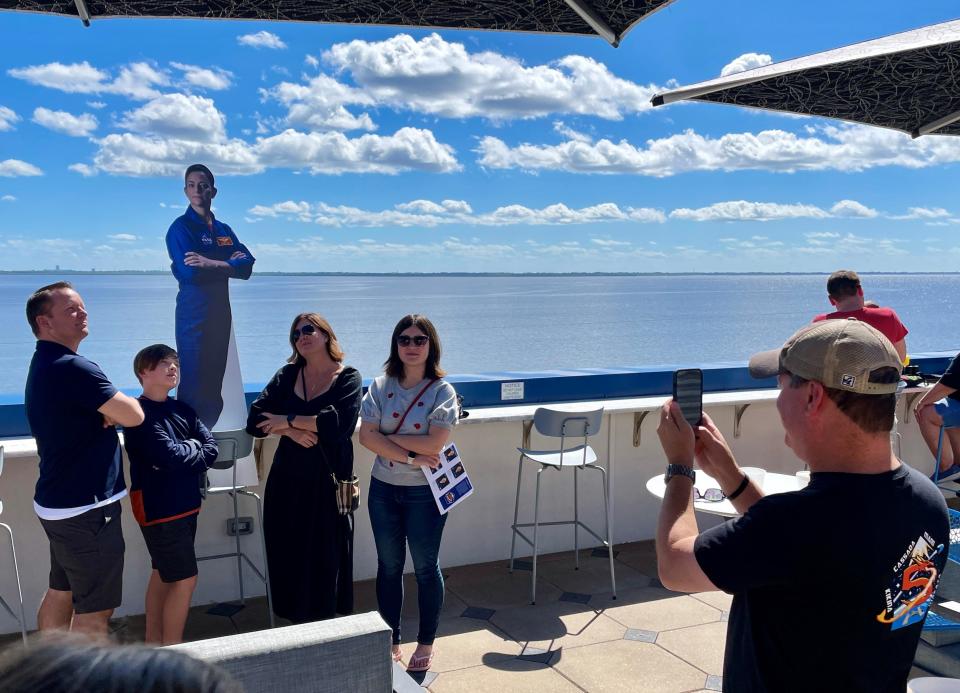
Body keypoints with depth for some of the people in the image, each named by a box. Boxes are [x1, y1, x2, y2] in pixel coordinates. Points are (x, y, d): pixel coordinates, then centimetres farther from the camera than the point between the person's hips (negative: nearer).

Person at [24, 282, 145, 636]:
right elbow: (134, 415, -21)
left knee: (60, 593, 19)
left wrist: (108, 411, -5)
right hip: (86, 508, -10)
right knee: (94, 608, -2)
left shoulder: (43, 366, 11)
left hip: (58, 503, 10)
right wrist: (116, 404, 3)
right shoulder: (73, 368, -22)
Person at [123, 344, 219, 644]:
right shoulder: (141, 413, -15)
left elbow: (211, 448, 2)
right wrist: (194, 449, -6)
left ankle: (154, 641, 30)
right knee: (185, 579, -4)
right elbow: (169, 455, -24)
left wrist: (184, 454, -14)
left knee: (163, 574, 17)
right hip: (159, 507, -8)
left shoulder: (182, 409, 8)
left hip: (185, 503, 8)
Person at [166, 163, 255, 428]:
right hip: (194, 311, -6)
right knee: (192, 380, -7)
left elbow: (247, 266, -1)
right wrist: (229, 263, -9)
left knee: (215, 380, 9)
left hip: (221, 310, 6)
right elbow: (188, 271, -18)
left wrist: (210, 263, -14)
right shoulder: (181, 227, -4)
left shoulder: (224, 230, 14)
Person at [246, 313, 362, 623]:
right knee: (288, 560, 6)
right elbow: (254, 421, 0)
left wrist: (288, 419, -13)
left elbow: (340, 423, -20)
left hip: (328, 484, -3)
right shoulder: (287, 375, 8)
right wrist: (291, 431, -16)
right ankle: (297, 625, 22)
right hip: (287, 482, 3)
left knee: (326, 561, 3)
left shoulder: (348, 378, -3)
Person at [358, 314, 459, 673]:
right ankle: (391, 641, 28)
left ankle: (426, 644, 26)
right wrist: (408, 456, -19)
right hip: (383, 489, 3)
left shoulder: (442, 391, -9)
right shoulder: (380, 387, 0)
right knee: (389, 567, 13)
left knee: (425, 567, 9)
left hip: (425, 492, -3)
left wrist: (387, 436, -12)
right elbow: (366, 436, -10)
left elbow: (434, 444, -19)